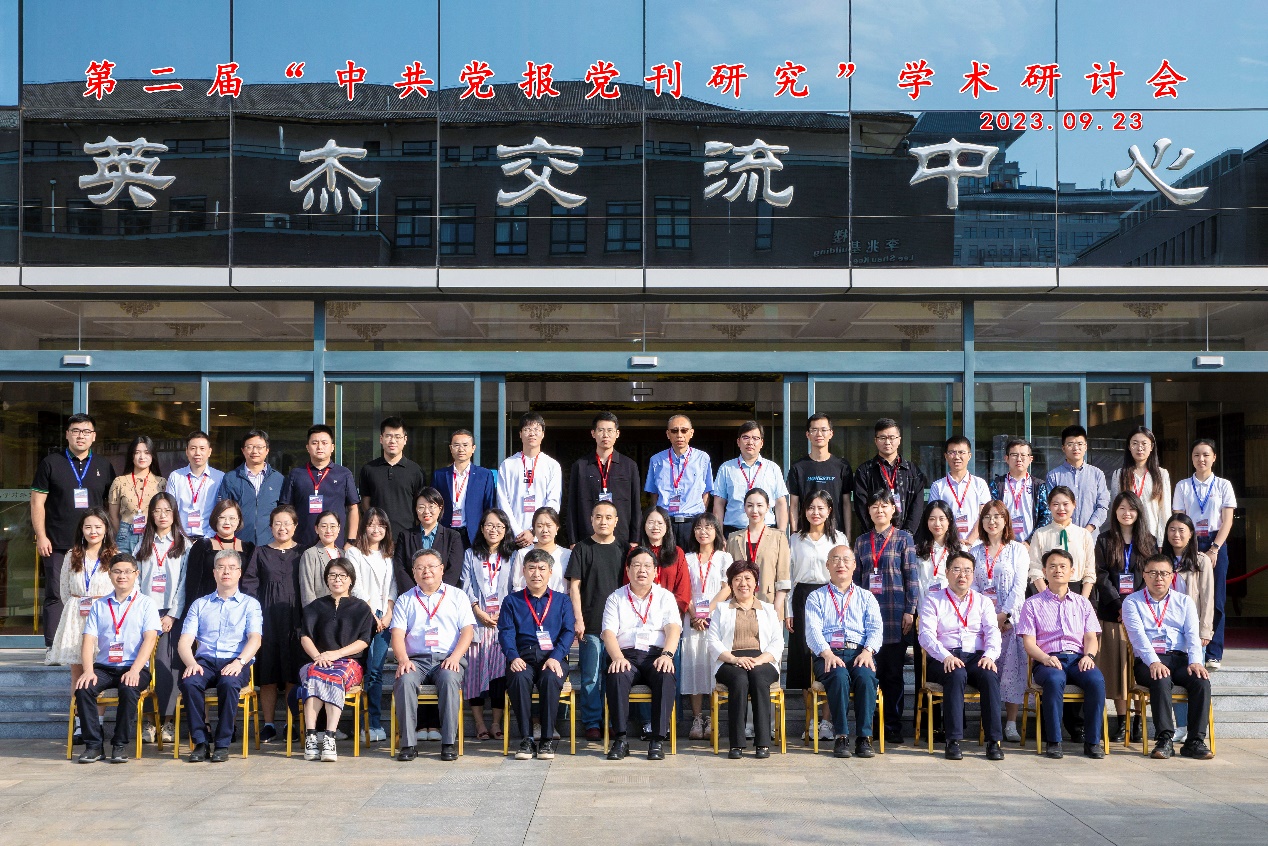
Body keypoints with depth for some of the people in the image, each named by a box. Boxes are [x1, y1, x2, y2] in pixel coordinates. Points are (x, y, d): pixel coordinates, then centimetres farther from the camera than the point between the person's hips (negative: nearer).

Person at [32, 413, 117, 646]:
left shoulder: (104, 466, 11)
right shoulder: (51, 463, 5)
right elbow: (37, 502, 3)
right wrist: (41, 537, -5)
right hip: (57, 546, -2)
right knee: (56, 596, -2)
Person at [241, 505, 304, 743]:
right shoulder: (261, 553, 11)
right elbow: (249, 584, 7)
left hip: (294, 618, -1)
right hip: (267, 618, 1)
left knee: (293, 674, -2)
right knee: (267, 675, 1)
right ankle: (268, 725, 6)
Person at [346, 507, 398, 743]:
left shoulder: (388, 555, 19)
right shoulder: (354, 553, 5)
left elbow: (392, 587, 14)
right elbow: (356, 587, -3)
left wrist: (388, 614, 0)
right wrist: (372, 614, -8)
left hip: (384, 617, 3)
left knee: (375, 669, -5)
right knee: (371, 669, -8)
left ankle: (374, 723, -4)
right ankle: (374, 723, -4)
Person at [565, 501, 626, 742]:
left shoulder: (623, 550, 11)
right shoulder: (582, 548, 3)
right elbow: (574, 586, 0)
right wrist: (578, 620, -7)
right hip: (590, 624, -2)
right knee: (591, 676, -2)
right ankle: (592, 723, 6)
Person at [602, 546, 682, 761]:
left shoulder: (665, 597, 16)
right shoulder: (616, 598, 16)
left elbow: (673, 629, 0)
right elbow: (609, 632, 2)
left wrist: (667, 655, -21)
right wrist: (618, 658, -19)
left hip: (656, 653, 0)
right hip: (626, 655, 0)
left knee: (665, 677, -34)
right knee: (617, 676, -34)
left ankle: (657, 740, -31)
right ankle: (621, 739, -30)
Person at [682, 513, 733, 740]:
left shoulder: (724, 558, 9)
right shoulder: (688, 559, 14)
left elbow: (727, 589, -1)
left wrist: (708, 614, -11)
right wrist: (694, 616, -8)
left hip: (717, 618, -2)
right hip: (693, 619, 2)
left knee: (715, 663, -8)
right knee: (694, 665, -4)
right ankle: (697, 718, -2)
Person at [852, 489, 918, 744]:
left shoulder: (903, 538, 4)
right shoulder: (861, 541, 13)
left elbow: (911, 576, 0)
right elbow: (856, 577, 14)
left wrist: (910, 611, -6)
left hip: (895, 612, -2)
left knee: (893, 671, 0)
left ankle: (893, 726, 7)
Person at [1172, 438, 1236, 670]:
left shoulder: (1223, 485, 5)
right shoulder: (1182, 486, 6)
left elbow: (1227, 521, 0)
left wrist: (1214, 549, -10)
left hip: (1216, 544, 0)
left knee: (1215, 600, -2)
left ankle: (1213, 654, 3)